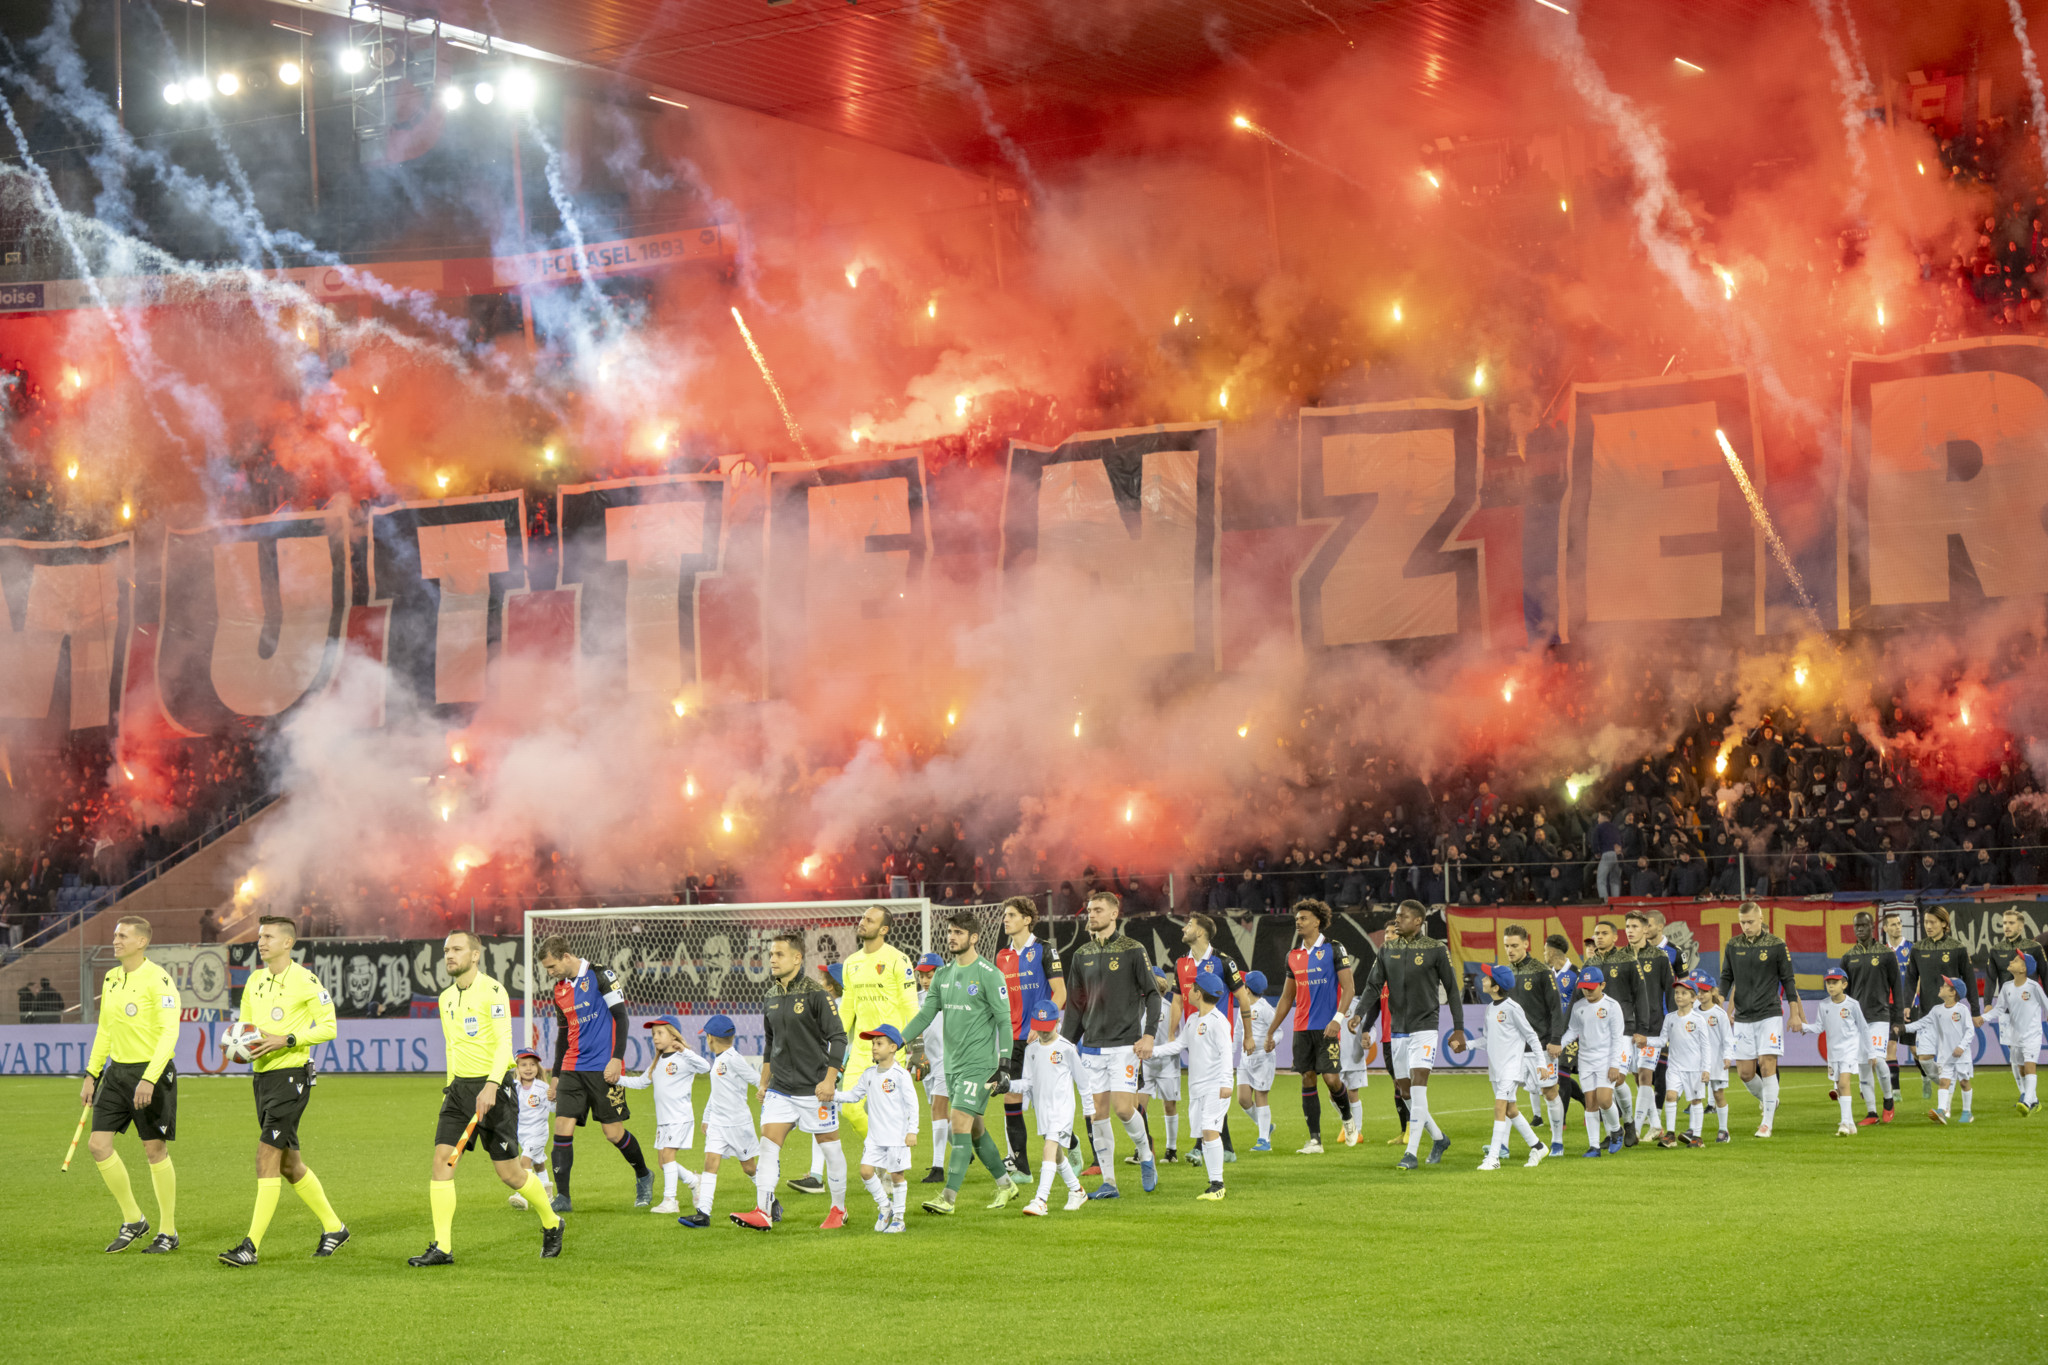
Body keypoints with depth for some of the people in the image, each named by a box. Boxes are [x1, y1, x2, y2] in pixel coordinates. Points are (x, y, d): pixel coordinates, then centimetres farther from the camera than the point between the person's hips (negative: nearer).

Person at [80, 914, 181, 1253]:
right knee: (98, 1145, 0)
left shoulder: (158, 979, -14)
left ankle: (168, 1231, 13)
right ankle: (133, 1220, 15)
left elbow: (169, 1032, -19)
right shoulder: (111, 978, 10)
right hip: (117, 1071, 7)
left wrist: (149, 1079, -26)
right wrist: (91, 1075, 15)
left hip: (152, 1072, -7)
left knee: (155, 1151, 0)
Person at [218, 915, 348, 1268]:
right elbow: (244, 1025, 22)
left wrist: (286, 1040, -19)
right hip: (262, 1076, 8)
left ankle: (252, 1245, -14)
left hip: (291, 1076, -8)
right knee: (288, 1163, 13)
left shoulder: (304, 981, -10)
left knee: (267, 1157, -14)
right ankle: (333, 1228, 29)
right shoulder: (254, 981, 12)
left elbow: (328, 1027, -9)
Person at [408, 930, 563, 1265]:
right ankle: (442, 1247, -7)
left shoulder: (492, 991, -11)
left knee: (509, 1172, -2)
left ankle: (551, 1223, 22)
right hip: (459, 1087, 7)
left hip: (493, 1088, -7)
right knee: (442, 1159, -8)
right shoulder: (446, 998, 13)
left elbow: (504, 1043, -19)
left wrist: (491, 1086, -31)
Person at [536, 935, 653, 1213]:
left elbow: (621, 1017, -9)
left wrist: (617, 1059, -17)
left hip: (603, 1068, -6)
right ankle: (562, 1197, -6)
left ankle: (643, 1176, 23)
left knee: (613, 1132, -3)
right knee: (562, 1126, -8)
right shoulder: (560, 990, 13)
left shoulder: (599, 975, -7)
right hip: (572, 1068, 6)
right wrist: (555, 1075, 21)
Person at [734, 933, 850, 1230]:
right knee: (768, 1144, -6)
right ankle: (763, 1212, -10)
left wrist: (829, 1079, -17)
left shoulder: (816, 994, -10)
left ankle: (839, 1209, 19)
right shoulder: (770, 999, 9)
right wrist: (764, 1083, 20)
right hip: (780, 1088, 6)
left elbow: (838, 1038, -10)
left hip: (815, 1088, -5)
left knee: (830, 1146, 4)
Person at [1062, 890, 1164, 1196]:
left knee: (1123, 1108, -13)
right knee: (1098, 1112, 1)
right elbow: (1075, 1003, 17)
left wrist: (1149, 1034, -11)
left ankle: (1146, 1156, 14)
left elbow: (1152, 994, -2)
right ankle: (1108, 1181, 7)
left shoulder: (1132, 950, -2)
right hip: (1092, 1044, 5)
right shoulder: (1082, 954, 11)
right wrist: (1066, 1041, 12)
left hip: (1124, 1043, -5)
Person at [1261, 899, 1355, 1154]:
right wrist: (1271, 1032, 18)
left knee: (1331, 1078, -11)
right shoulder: (1293, 955, 13)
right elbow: (1287, 997, 19)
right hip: (1302, 1027, 5)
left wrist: (1338, 1018, -20)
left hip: (1326, 1027, -5)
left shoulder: (1333, 950, -3)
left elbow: (1348, 987, -7)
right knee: (1307, 1079, 1)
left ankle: (1347, 1117, 19)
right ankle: (1315, 1139, 5)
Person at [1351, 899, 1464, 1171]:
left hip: (1424, 1028, -5)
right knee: (1404, 1088, 8)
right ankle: (1439, 1138, 28)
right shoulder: (1387, 950, 7)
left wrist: (1459, 1029, 0)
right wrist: (1357, 1012, -13)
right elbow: (1373, 986, 5)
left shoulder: (1436, 950, -5)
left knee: (1417, 1084, -16)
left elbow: (1451, 989, 1)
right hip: (1398, 1029, 5)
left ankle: (1411, 1153, -16)